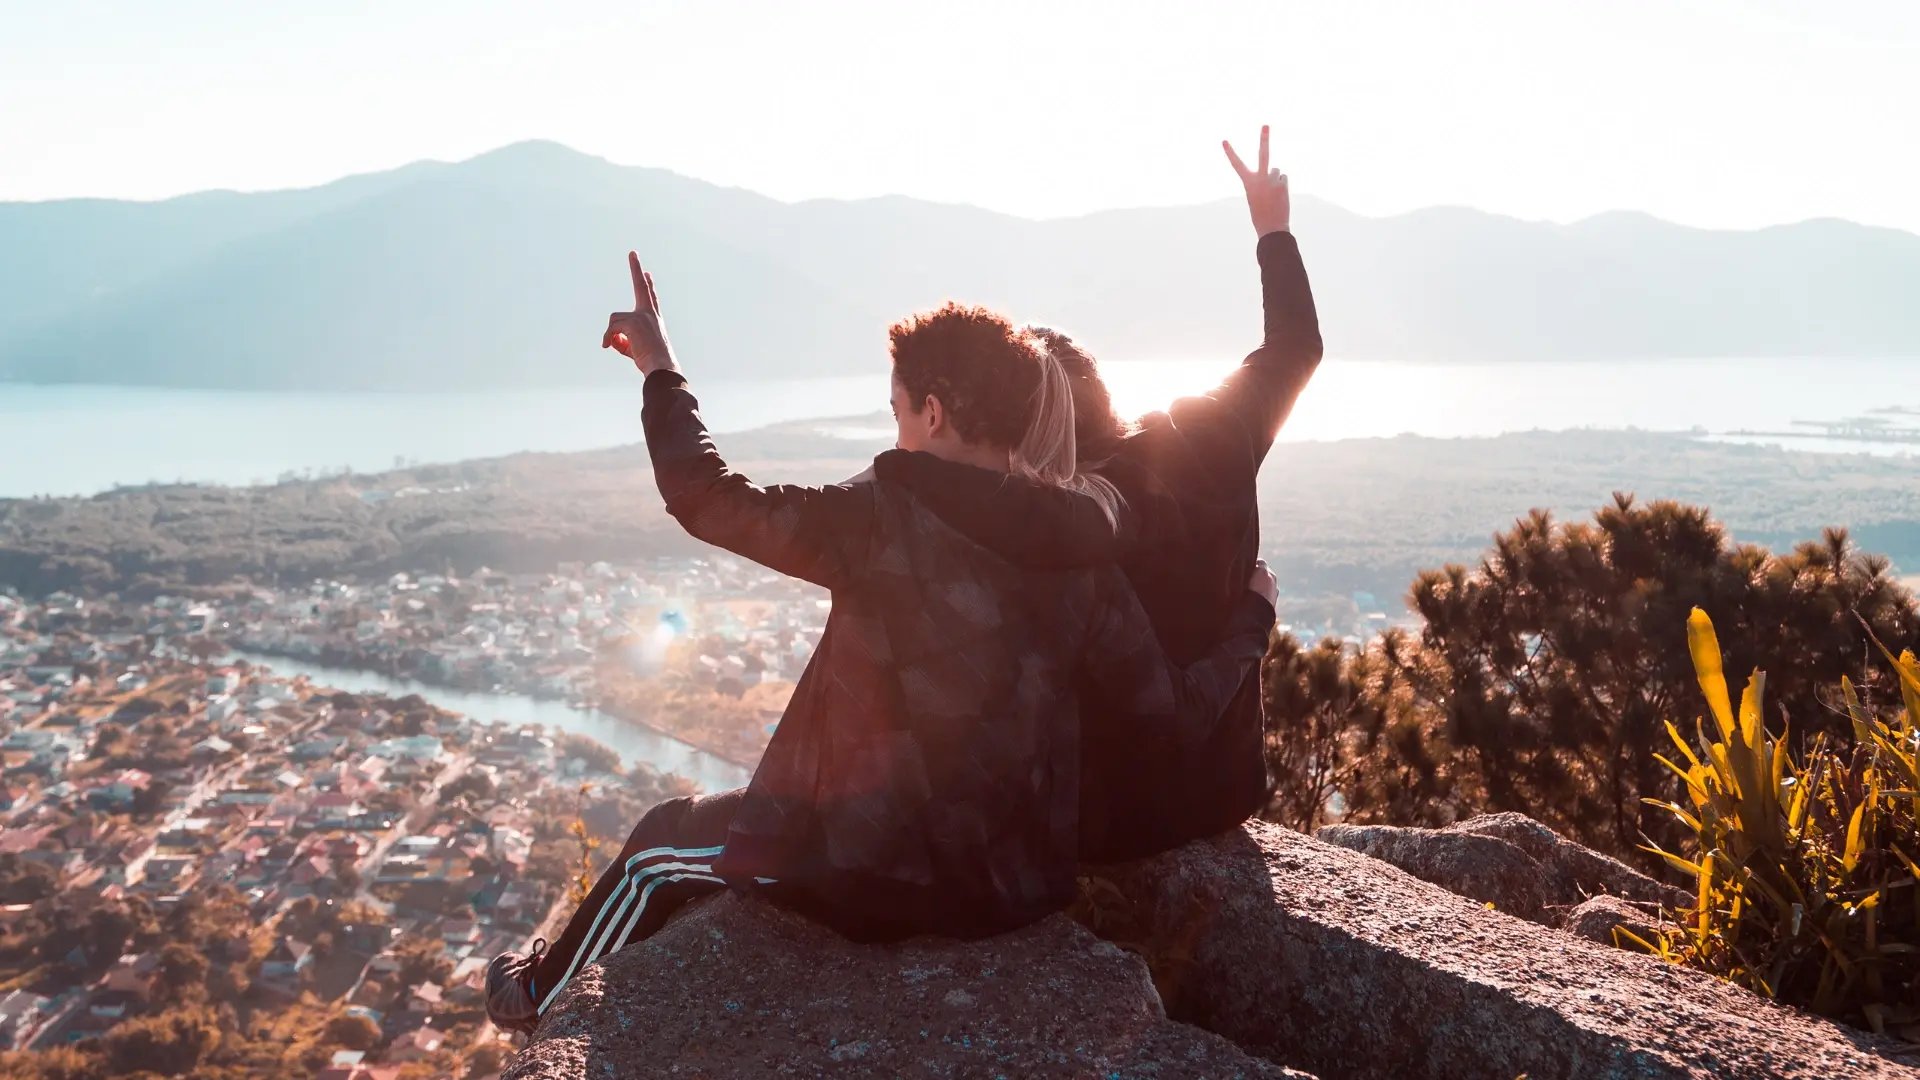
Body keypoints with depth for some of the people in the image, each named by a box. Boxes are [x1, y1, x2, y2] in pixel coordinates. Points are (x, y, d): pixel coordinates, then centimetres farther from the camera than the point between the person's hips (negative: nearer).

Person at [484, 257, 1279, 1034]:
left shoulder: (885, 521, -19)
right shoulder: (1082, 555, -4)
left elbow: (707, 500, -15)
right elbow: (1168, 716, -2)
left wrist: (660, 371, 0)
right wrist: (1251, 613, 14)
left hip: (890, 878, -6)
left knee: (662, 845, 21)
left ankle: (544, 997, 46)